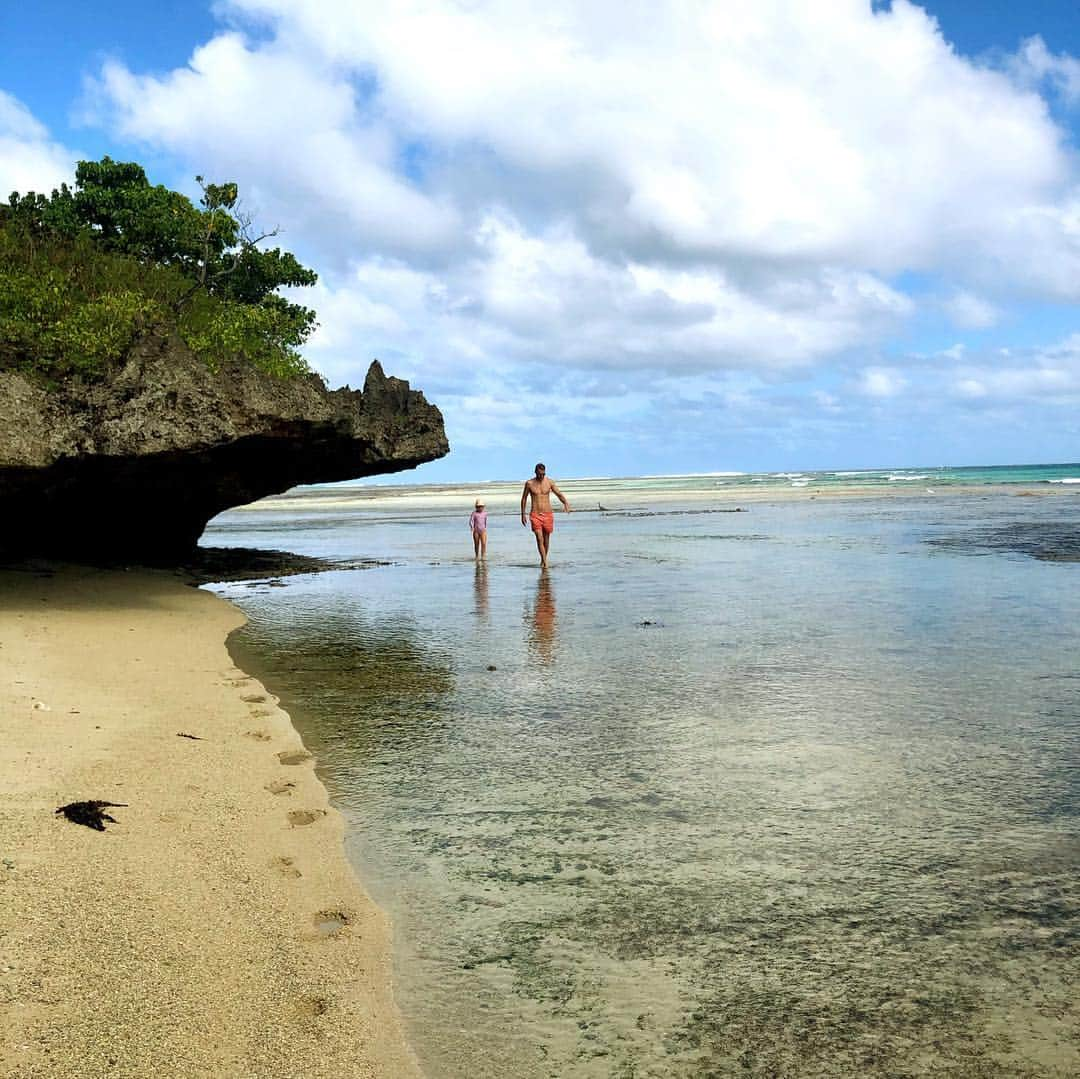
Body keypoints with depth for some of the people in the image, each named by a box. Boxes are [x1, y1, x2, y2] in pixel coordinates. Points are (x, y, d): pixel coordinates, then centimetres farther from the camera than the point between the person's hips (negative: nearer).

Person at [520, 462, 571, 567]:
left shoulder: (550, 482, 1)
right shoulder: (529, 483, -1)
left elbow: (559, 494, 2)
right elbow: (524, 499, 9)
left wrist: (566, 504, -17)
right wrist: (523, 515, 8)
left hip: (548, 514, 2)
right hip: (535, 515, -2)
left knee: (546, 539, 8)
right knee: (539, 539, -13)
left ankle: (543, 559, 28)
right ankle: (545, 562, -12)